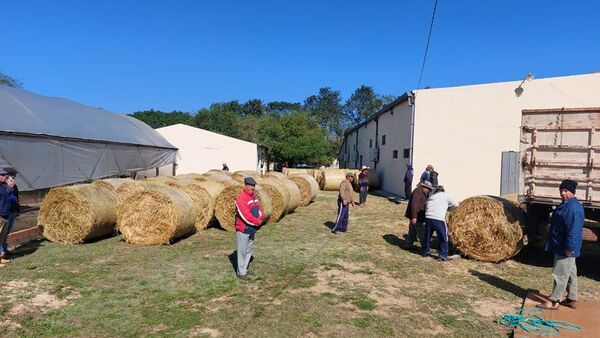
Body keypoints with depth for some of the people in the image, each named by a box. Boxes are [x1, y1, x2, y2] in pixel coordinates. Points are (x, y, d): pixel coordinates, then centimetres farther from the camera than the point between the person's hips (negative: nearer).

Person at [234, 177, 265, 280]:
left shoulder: (254, 196, 10)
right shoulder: (241, 198, -18)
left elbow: (260, 209, 9)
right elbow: (246, 215, -24)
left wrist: (260, 220, -9)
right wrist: (257, 222, -14)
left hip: (252, 229, 8)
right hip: (243, 229, -8)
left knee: (249, 250, 16)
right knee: (242, 251, 0)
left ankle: (244, 269, 28)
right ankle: (241, 273, 9)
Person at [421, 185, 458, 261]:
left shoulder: (430, 197, 22)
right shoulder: (445, 196, 10)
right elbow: (456, 204, 11)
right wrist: (448, 207, 25)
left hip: (428, 218, 4)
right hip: (439, 219, -4)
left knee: (427, 236, 19)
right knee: (443, 237, 9)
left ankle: (425, 252, 32)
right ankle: (442, 255, 10)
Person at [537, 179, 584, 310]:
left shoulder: (573, 208, -21)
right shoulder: (566, 205, 12)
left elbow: (573, 230, -25)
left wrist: (569, 248, -25)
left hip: (565, 248, -11)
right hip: (562, 247, 11)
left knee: (560, 274, -4)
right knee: (570, 273, 17)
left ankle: (554, 301, 3)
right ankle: (572, 299, 28)